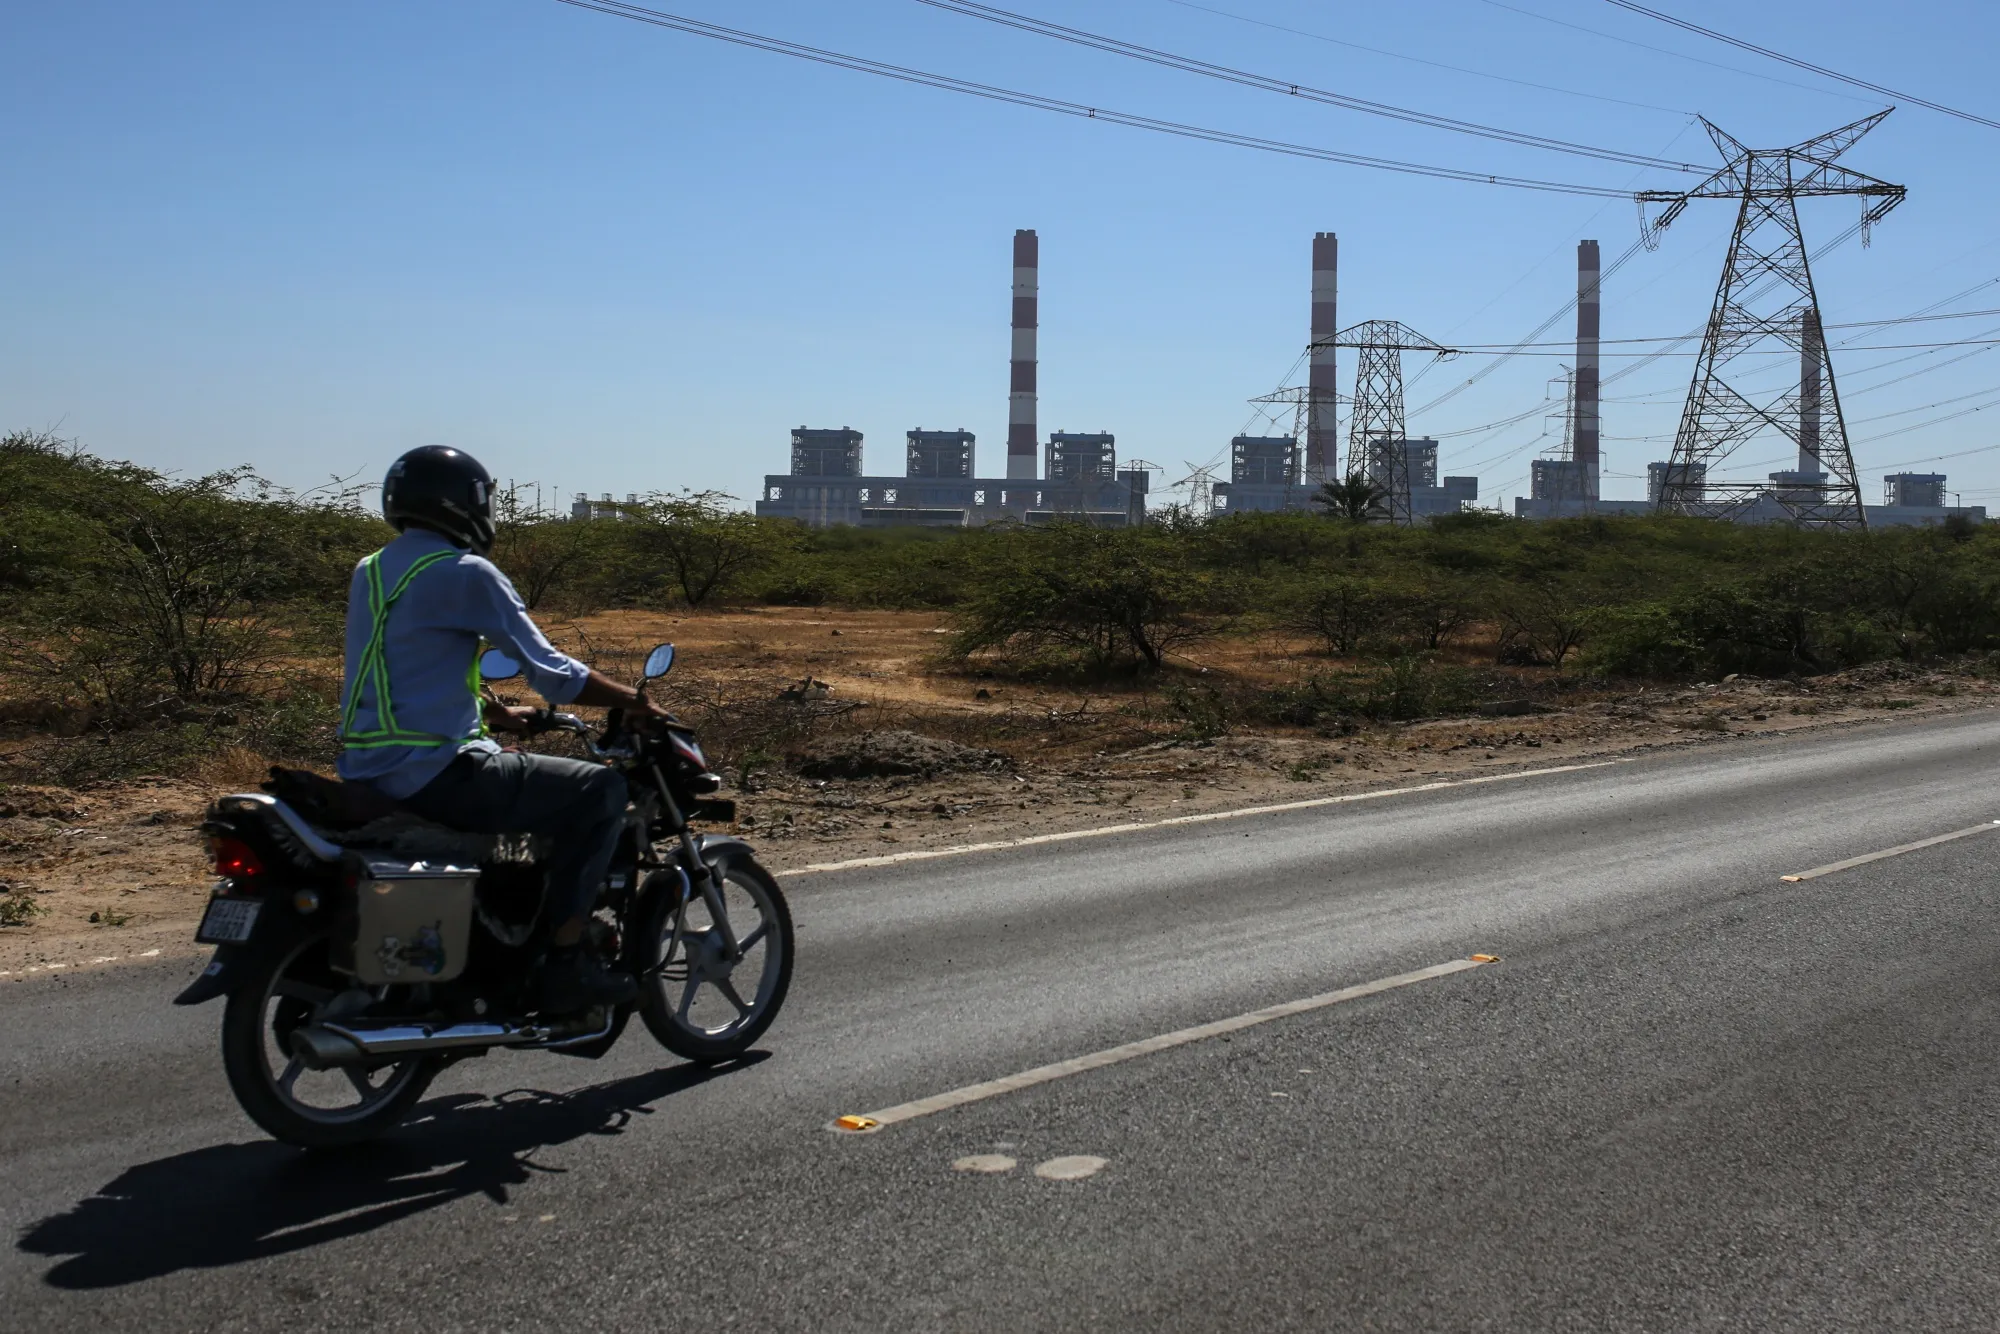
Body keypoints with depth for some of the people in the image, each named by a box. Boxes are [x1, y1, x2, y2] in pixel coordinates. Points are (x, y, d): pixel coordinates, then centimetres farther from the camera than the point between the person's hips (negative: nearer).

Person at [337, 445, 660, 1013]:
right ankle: (566, 962, -6)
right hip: (434, 772, -9)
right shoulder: (464, 572, -10)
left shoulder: (369, 574, 16)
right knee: (601, 790, -4)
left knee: (502, 762, 36)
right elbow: (548, 669, -10)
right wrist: (634, 699, 3)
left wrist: (496, 715, 34)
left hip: (367, 771, 9)